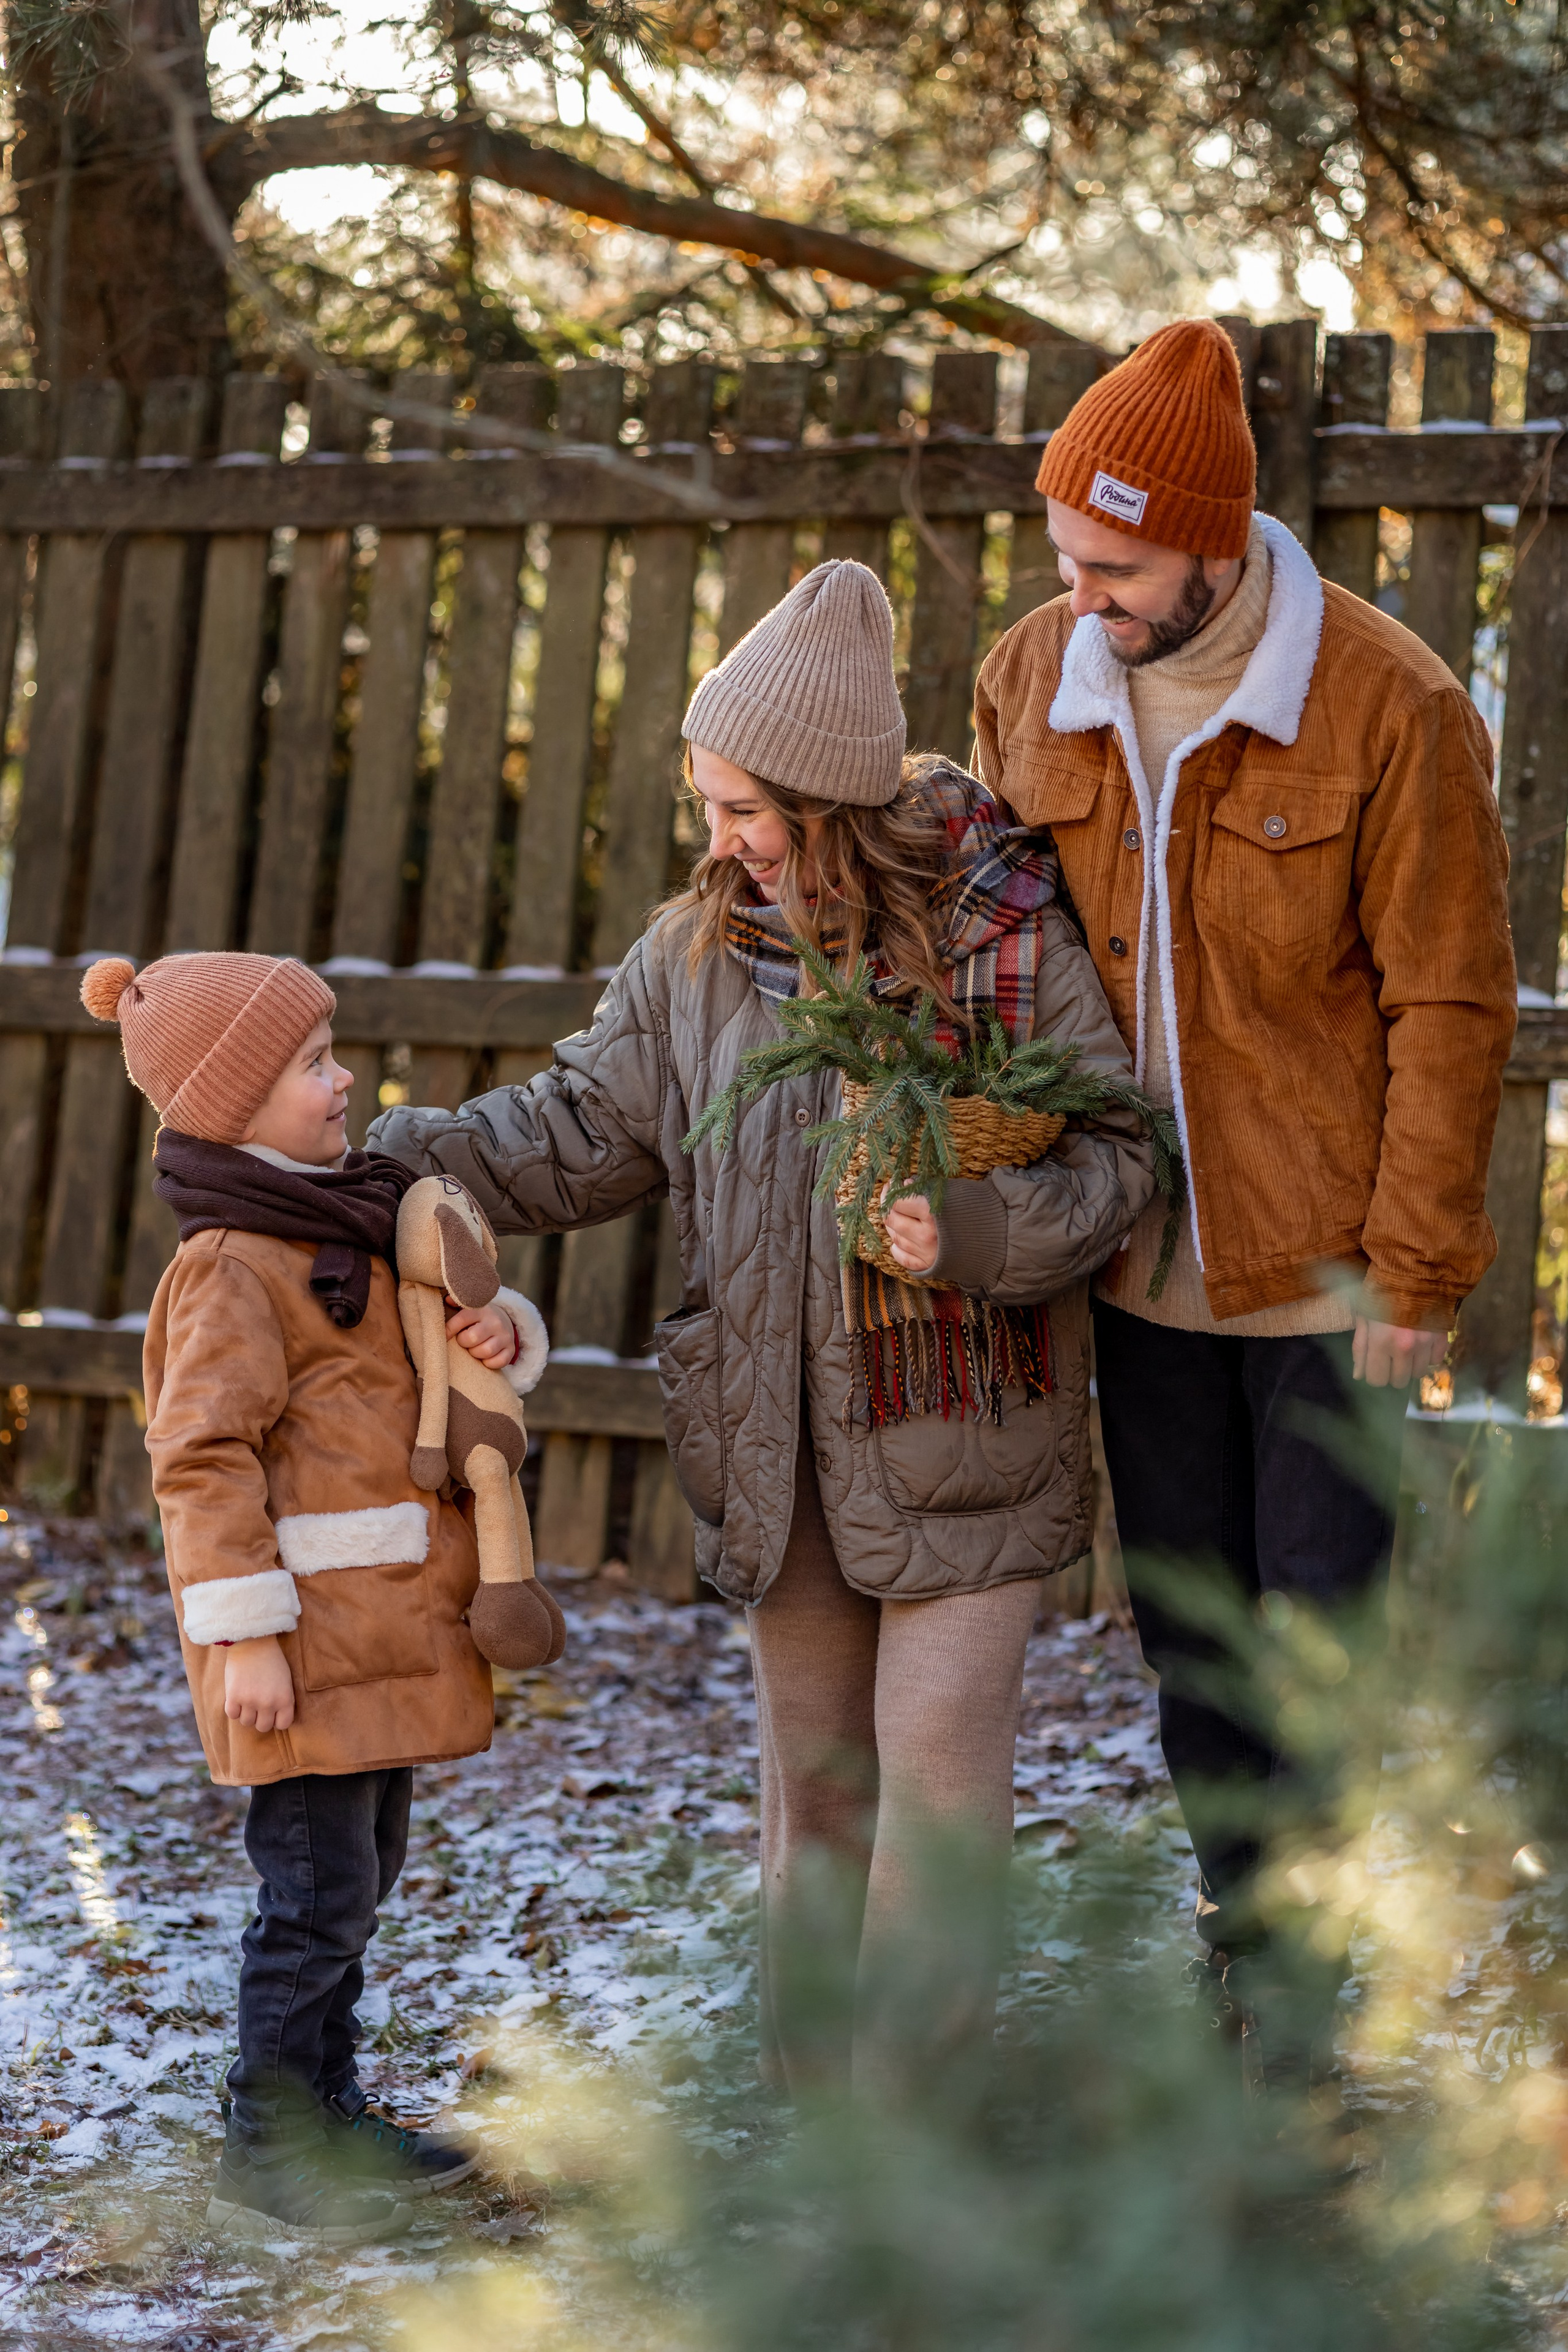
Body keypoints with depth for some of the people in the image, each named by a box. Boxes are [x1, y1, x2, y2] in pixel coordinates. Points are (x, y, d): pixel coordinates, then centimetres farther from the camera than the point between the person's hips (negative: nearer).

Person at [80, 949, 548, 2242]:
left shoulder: (353, 1224, 15)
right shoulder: (230, 1267, -15)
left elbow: (447, 1324, 25)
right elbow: (202, 1457, -19)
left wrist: (503, 1332, 0)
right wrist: (245, 1634, -22)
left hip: (386, 1625, 10)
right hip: (308, 1633, -10)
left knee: (363, 1870, 18)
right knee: (318, 1891, -6)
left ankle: (330, 2112, 30)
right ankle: (264, 2154, 4)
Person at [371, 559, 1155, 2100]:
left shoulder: (1008, 938, -11)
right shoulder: (699, 950, 2)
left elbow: (1110, 1162, -8)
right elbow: (583, 1132, 6)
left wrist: (968, 1228, -26)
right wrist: (373, 1163, -5)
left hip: (959, 1419, -5)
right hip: (773, 1431, 5)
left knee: (939, 1743, -7)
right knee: (811, 1755, 14)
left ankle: (919, 2103, 2)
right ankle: (815, 2094, 25)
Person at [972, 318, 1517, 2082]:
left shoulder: (1391, 710, -16)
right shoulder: (1028, 684, -1)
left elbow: (1450, 1008, -12)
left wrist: (1413, 1273, -12)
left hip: (1324, 1257, -4)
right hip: (1138, 1256, 4)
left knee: (1320, 1622, 2)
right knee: (1185, 1622, 13)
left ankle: (1302, 1960, 19)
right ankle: (1241, 1936, 28)